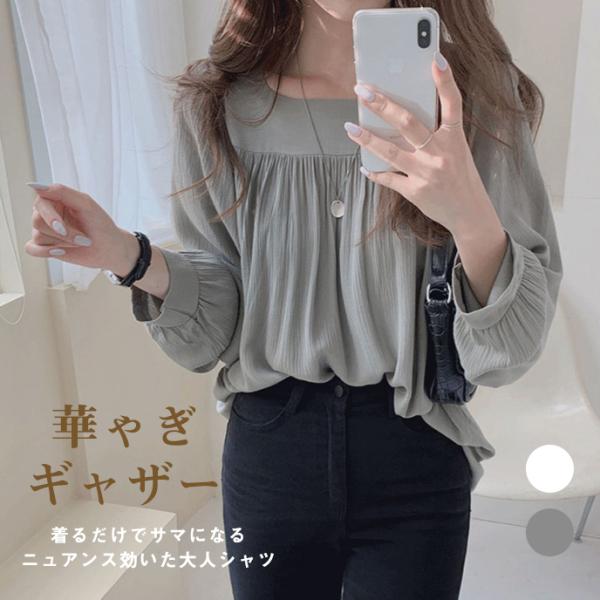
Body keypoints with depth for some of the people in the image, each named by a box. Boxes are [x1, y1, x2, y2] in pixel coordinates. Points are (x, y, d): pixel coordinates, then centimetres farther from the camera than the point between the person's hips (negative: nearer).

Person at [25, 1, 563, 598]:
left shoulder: (479, 94, -9)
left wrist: (472, 216, -29)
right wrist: (131, 258, -19)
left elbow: (507, 351, -12)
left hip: (417, 459, -1)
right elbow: (211, 334, -1)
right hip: (267, 452, 2)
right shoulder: (218, 101, -6)